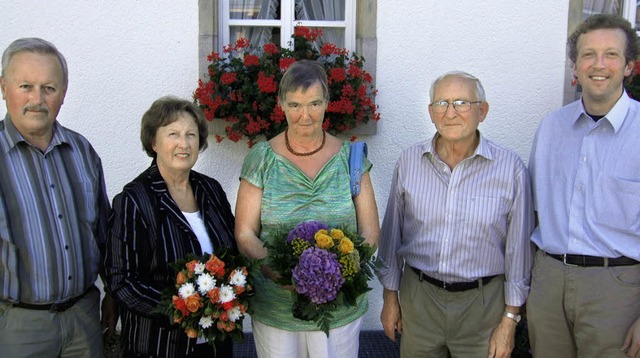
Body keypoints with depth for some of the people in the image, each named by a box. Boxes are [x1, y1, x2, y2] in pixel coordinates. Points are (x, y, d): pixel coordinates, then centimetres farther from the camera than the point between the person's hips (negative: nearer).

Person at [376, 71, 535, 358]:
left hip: (481, 302, -2)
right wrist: (390, 296, 8)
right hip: (418, 297, 2)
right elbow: (392, 232, 5)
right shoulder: (409, 161, -4)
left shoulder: (510, 169, -10)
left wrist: (510, 319, -2)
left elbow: (518, 248, -4)